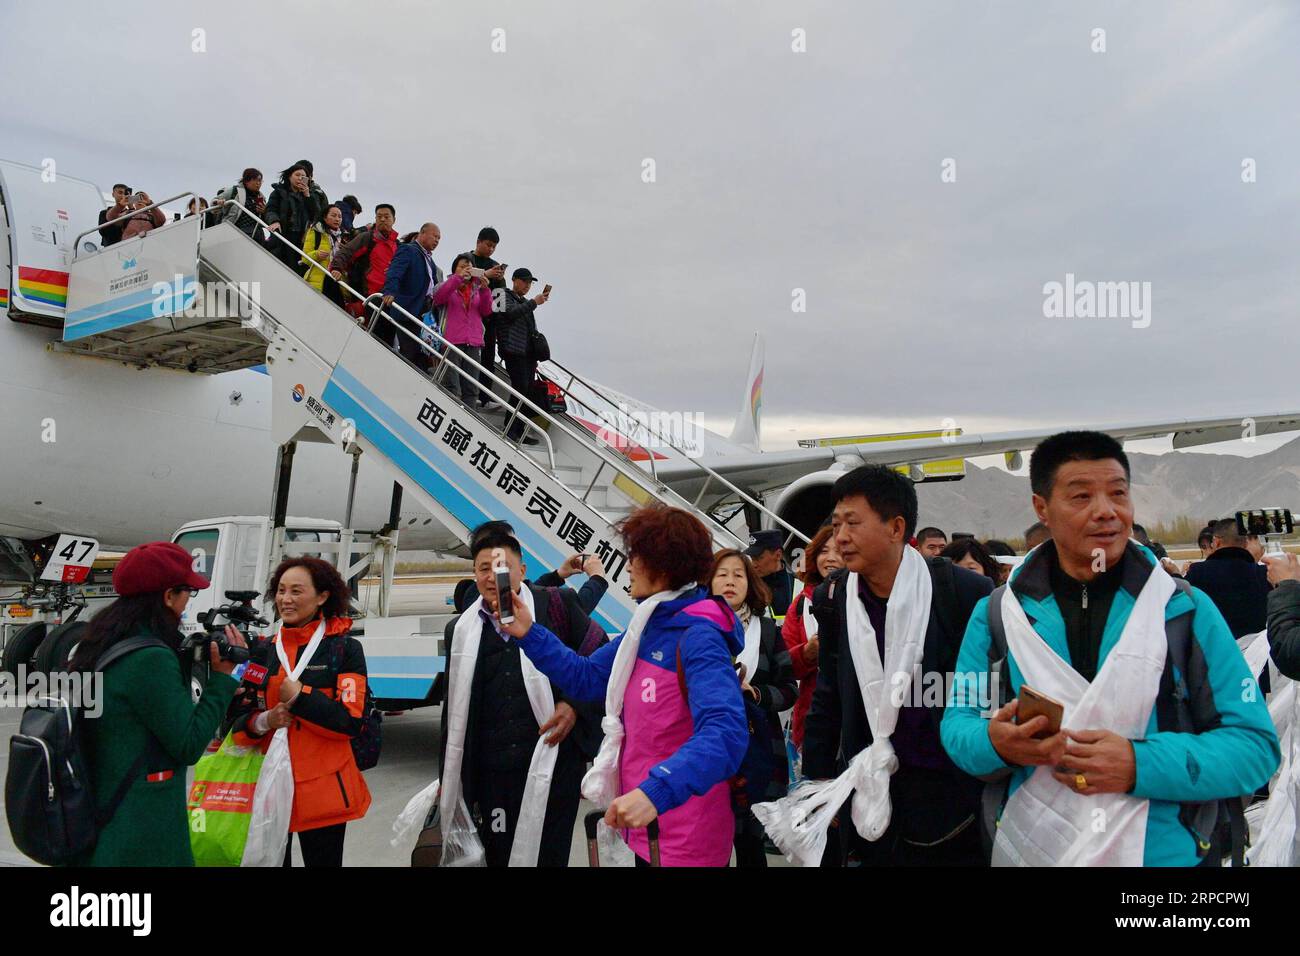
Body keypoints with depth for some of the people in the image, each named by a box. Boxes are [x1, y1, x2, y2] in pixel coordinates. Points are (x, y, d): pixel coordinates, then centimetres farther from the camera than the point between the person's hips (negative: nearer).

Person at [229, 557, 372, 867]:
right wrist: (264, 721, -13)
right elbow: (238, 721, 8)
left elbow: (351, 722, -12)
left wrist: (300, 696, -15)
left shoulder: (345, 649, -5)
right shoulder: (264, 651, 7)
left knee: (323, 859, 9)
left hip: (323, 791, -3)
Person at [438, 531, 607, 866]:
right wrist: (448, 779, 17)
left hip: (551, 761, -3)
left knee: (545, 856, 1)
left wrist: (576, 705, -8)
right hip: (488, 773, 4)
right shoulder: (460, 629, 11)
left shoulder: (557, 604, 0)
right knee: (495, 856, 9)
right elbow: (454, 710, 16)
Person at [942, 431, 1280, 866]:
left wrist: (1141, 765, -23)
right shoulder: (996, 615, -2)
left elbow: (1255, 745, -7)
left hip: (1166, 853, -1)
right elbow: (958, 722, 2)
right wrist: (995, 742, -21)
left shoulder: (1188, 611, -5)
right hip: (1030, 851, 1)